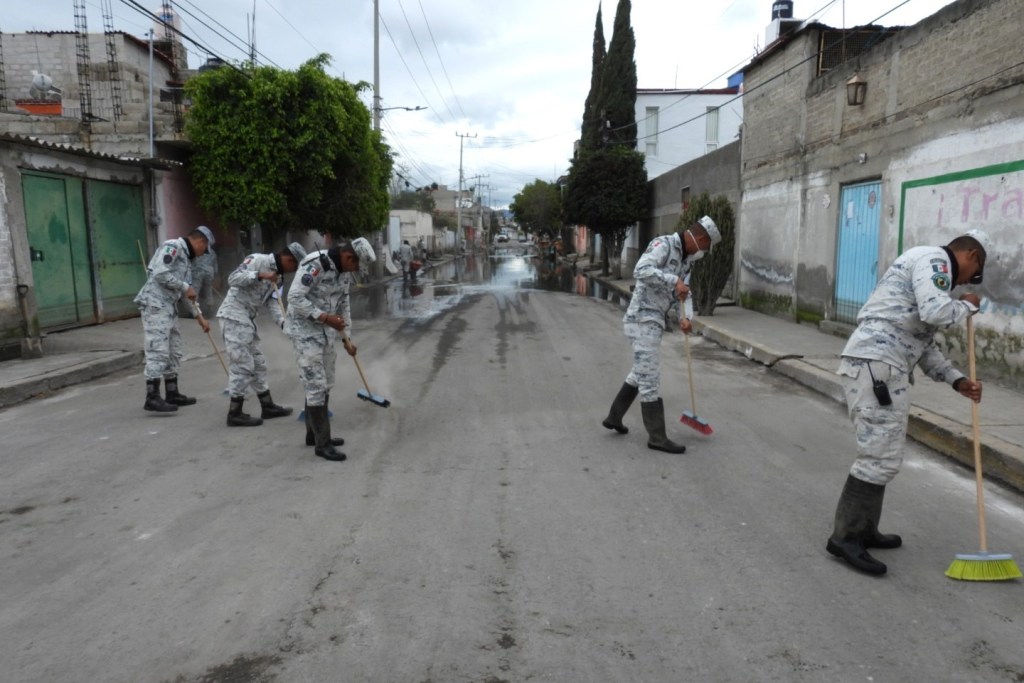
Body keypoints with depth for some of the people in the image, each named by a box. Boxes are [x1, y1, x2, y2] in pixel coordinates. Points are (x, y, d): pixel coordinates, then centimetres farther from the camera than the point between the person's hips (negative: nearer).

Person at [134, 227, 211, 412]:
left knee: (174, 350, 13)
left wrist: (200, 317, 22)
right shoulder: (173, 246, -7)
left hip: (168, 306, 10)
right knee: (158, 350, -11)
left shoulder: (186, 258, 21)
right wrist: (185, 287, -12)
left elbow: (187, 292, 24)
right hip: (155, 304, -10)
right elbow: (160, 273, -21)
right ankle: (152, 398, -10)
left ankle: (172, 393, 21)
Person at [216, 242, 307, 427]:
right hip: (234, 316, -10)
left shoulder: (275, 276, 16)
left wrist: (284, 323, -8)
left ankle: (267, 406, 24)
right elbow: (233, 278, -20)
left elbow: (273, 303, 7)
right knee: (243, 364, -8)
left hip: (246, 319, 10)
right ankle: (235, 413, -1)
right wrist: (260, 275, -27)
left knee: (258, 363, 14)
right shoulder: (257, 260, -11)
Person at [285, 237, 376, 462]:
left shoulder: (344, 270, 3)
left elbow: (343, 303, 12)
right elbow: (295, 298, -25)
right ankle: (322, 444, 1)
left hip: (325, 331, 9)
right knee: (316, 385, -7)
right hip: (304, 329, -9)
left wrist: (346, 338, 12)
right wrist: (326, 317, -27)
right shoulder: (314, 265, -24)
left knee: (325, 384, 14)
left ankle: (314, 434, 28)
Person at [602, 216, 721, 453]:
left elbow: (684, 294, 10)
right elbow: (641, 270, -28)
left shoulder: (685, 259, 16)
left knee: (641, 373, 23)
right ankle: (657, 437, 2)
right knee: (650, 378, -5)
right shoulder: (663, 244, -12)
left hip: (652, 322, 10)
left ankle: (614, 417, 34)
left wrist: (685, 318, -9)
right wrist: (674, 281, -29)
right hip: (643, 320, -10)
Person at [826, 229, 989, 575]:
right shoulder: (933, 258, -2)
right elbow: (936, 312, -20)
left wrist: (957, 380, 20)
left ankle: (864, 530, 25)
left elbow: (923, 341, 28)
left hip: (881, 368, 11)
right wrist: (967, 306, 1)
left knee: (881, 454, 16)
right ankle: (845, 537, -4)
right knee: (882, 457, -9)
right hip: (875, 365, -11)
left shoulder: (930, 267, 29)